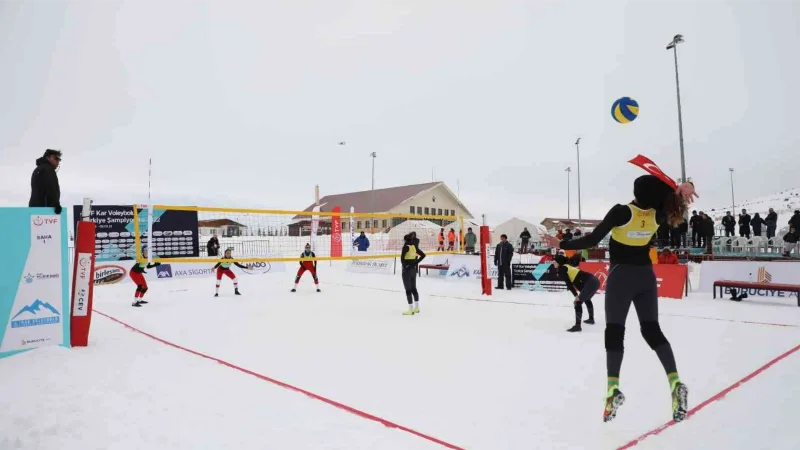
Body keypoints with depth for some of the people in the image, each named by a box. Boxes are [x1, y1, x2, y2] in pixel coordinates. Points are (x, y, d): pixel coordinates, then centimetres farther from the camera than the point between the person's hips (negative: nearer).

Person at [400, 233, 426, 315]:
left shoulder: (406, 247, -15)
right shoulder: (414, 247, 6)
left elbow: (402, 258, -27)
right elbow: (423, 255, 9)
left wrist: (404, 266, -14)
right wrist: (416, 262, 6)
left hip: (407, 270, -7)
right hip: (414, 269, 7)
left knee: (408, 290, -1)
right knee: (414, 288, 16)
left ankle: (411, 310, 2)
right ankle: (416, 308, 24)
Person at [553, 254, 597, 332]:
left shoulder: (561, 269, -2)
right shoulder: (568, 266, 25)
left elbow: (568, 283, -11)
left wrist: (576, 295, -12)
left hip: (590, 283, -10)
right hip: (594, 280, 10)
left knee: (578, 302, -8)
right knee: (587, 299, 32)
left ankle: (577, 325, -13)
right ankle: (591, 319, 48)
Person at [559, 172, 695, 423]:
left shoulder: (621, 212, -21)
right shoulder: (658, 214, -6)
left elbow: (592, 240, -21)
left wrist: (562, 245, -13)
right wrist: (684, 188, -5)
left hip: (620, 277, -4)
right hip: (646, 276, 5)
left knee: (614, 332, 2)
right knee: (652, 330, 14)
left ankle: (613, 389, -5)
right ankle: (675, 383, 5)